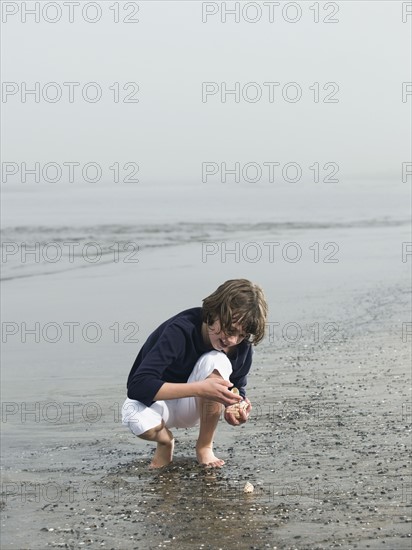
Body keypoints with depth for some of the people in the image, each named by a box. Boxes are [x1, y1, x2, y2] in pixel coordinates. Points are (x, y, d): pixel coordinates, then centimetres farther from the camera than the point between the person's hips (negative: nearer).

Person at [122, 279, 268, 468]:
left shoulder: (242, 345, -16)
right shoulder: (180, 330, -32)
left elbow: (237, 388, -1)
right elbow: (138, 386, -38)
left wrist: (237, 410, -28)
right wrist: (200, 388, -46)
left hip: (192, 408, 3)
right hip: (157, 400, -3)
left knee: (216, 362, -30)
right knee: (139, 421, -40)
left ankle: (205, 446, -9)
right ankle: (165, 441, 0)